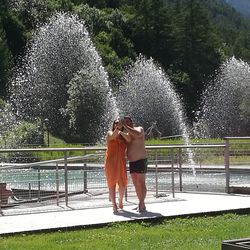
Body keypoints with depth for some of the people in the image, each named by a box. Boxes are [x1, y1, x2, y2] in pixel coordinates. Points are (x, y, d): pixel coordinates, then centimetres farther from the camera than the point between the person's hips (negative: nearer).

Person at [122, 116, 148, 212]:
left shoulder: (139, 129, -6)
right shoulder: (127, 135, 16)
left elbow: (137, 134, -31)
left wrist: (125, 126, -26)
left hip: (141, 160, -8)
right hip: (132, 162, 8)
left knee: (141, 183, -9)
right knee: (136, 184, 8)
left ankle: (142, 204, -10)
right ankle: (141, 204, 13)